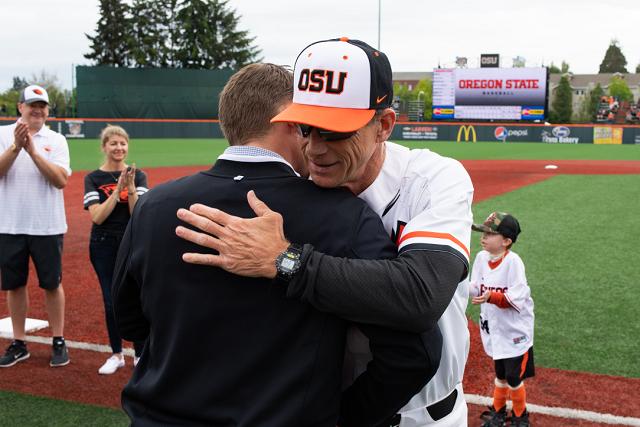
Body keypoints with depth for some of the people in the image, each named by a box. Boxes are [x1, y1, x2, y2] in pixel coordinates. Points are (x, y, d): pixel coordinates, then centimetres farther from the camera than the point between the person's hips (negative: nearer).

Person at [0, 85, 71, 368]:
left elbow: (61, 180, -12)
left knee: (52, 284, 6)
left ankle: (59, 342, 18)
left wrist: (32, 150, -19)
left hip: (47, 226, -1)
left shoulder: (56, 140, 1)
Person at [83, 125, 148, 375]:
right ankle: (117, 355, 21)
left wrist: (130, 188, -21)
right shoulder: (93, 178, -1)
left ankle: (140, 355, 13)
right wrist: (118, 189, -19)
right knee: (111, 302, 6)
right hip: (104, 246, 0)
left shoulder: (137, 176, 1)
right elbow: (97, 216, -12)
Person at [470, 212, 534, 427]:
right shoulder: (481, 257, -3)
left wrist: (491, 297, -38)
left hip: (515, 330, -5)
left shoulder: (513, 261, -22)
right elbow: (476, 289, 2)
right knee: (500, 373, 22)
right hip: (494, 328, 5)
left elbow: (517, 298, -26)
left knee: (514, 377, 4)